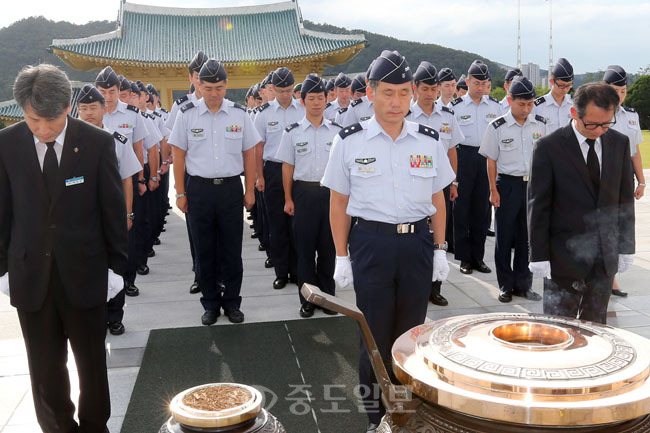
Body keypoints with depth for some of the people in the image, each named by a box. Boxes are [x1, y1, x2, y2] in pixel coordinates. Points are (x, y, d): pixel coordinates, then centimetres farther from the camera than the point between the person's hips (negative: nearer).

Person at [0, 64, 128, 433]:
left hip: (84, 273, -1)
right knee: (45, 368, 12)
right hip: (30, 274, 1)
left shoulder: (98, 143, -9)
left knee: (92, 361, 14)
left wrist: (116, 264, -1)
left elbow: (114, 208, -3)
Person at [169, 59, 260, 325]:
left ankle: (232, 302, 20)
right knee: (205, 251, 8)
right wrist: (180, 193, -1)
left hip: (231, 187, 0)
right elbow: (178, 156, 2)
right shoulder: (187, 115, 0)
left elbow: (249, 153, 7)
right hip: (199, 189, 0)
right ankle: (210, 304, 21)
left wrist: (250, 190, 5)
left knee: (232, 250, 6)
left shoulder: (239, 114, 2)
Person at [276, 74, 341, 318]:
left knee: (328, 247, 7)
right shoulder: (292, 132, 2)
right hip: (303, 192, -1)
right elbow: (287, 167, 3)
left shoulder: (336, 131, 5)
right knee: (305, 246, 5)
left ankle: (327, 295, 21)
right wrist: (288, 199, -1)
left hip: (330, 191, 1)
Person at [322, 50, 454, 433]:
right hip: (371, 242, -2)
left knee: (411, 332, 11)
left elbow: (437, 200, 12)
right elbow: (339, 203, 2)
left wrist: (439, 249, 7)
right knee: (375, 335, 6)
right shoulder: (350, 142, -1)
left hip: (418, 243, 2)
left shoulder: (429, 142, 5)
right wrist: (342, 257, -2)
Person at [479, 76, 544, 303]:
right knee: (504, 236, 5)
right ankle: (506, 286, 17)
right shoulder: (497, 127, -6)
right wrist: (494, 191, -5)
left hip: (534, 184, 3)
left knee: (528, 236, 8)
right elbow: (491, 161, -2)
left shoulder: (540, 124, 3)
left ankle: (523, 284, 21)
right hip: (507, 184, -2)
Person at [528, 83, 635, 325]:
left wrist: (626, 247, 8)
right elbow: (537, 205, -7)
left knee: (595, 325, 13)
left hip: (607, 257, 4)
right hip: (565, 257, -4)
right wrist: (539, 256, -9)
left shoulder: (620, 143, 5)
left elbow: (626, 197, 11)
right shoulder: (548, 147, -9)